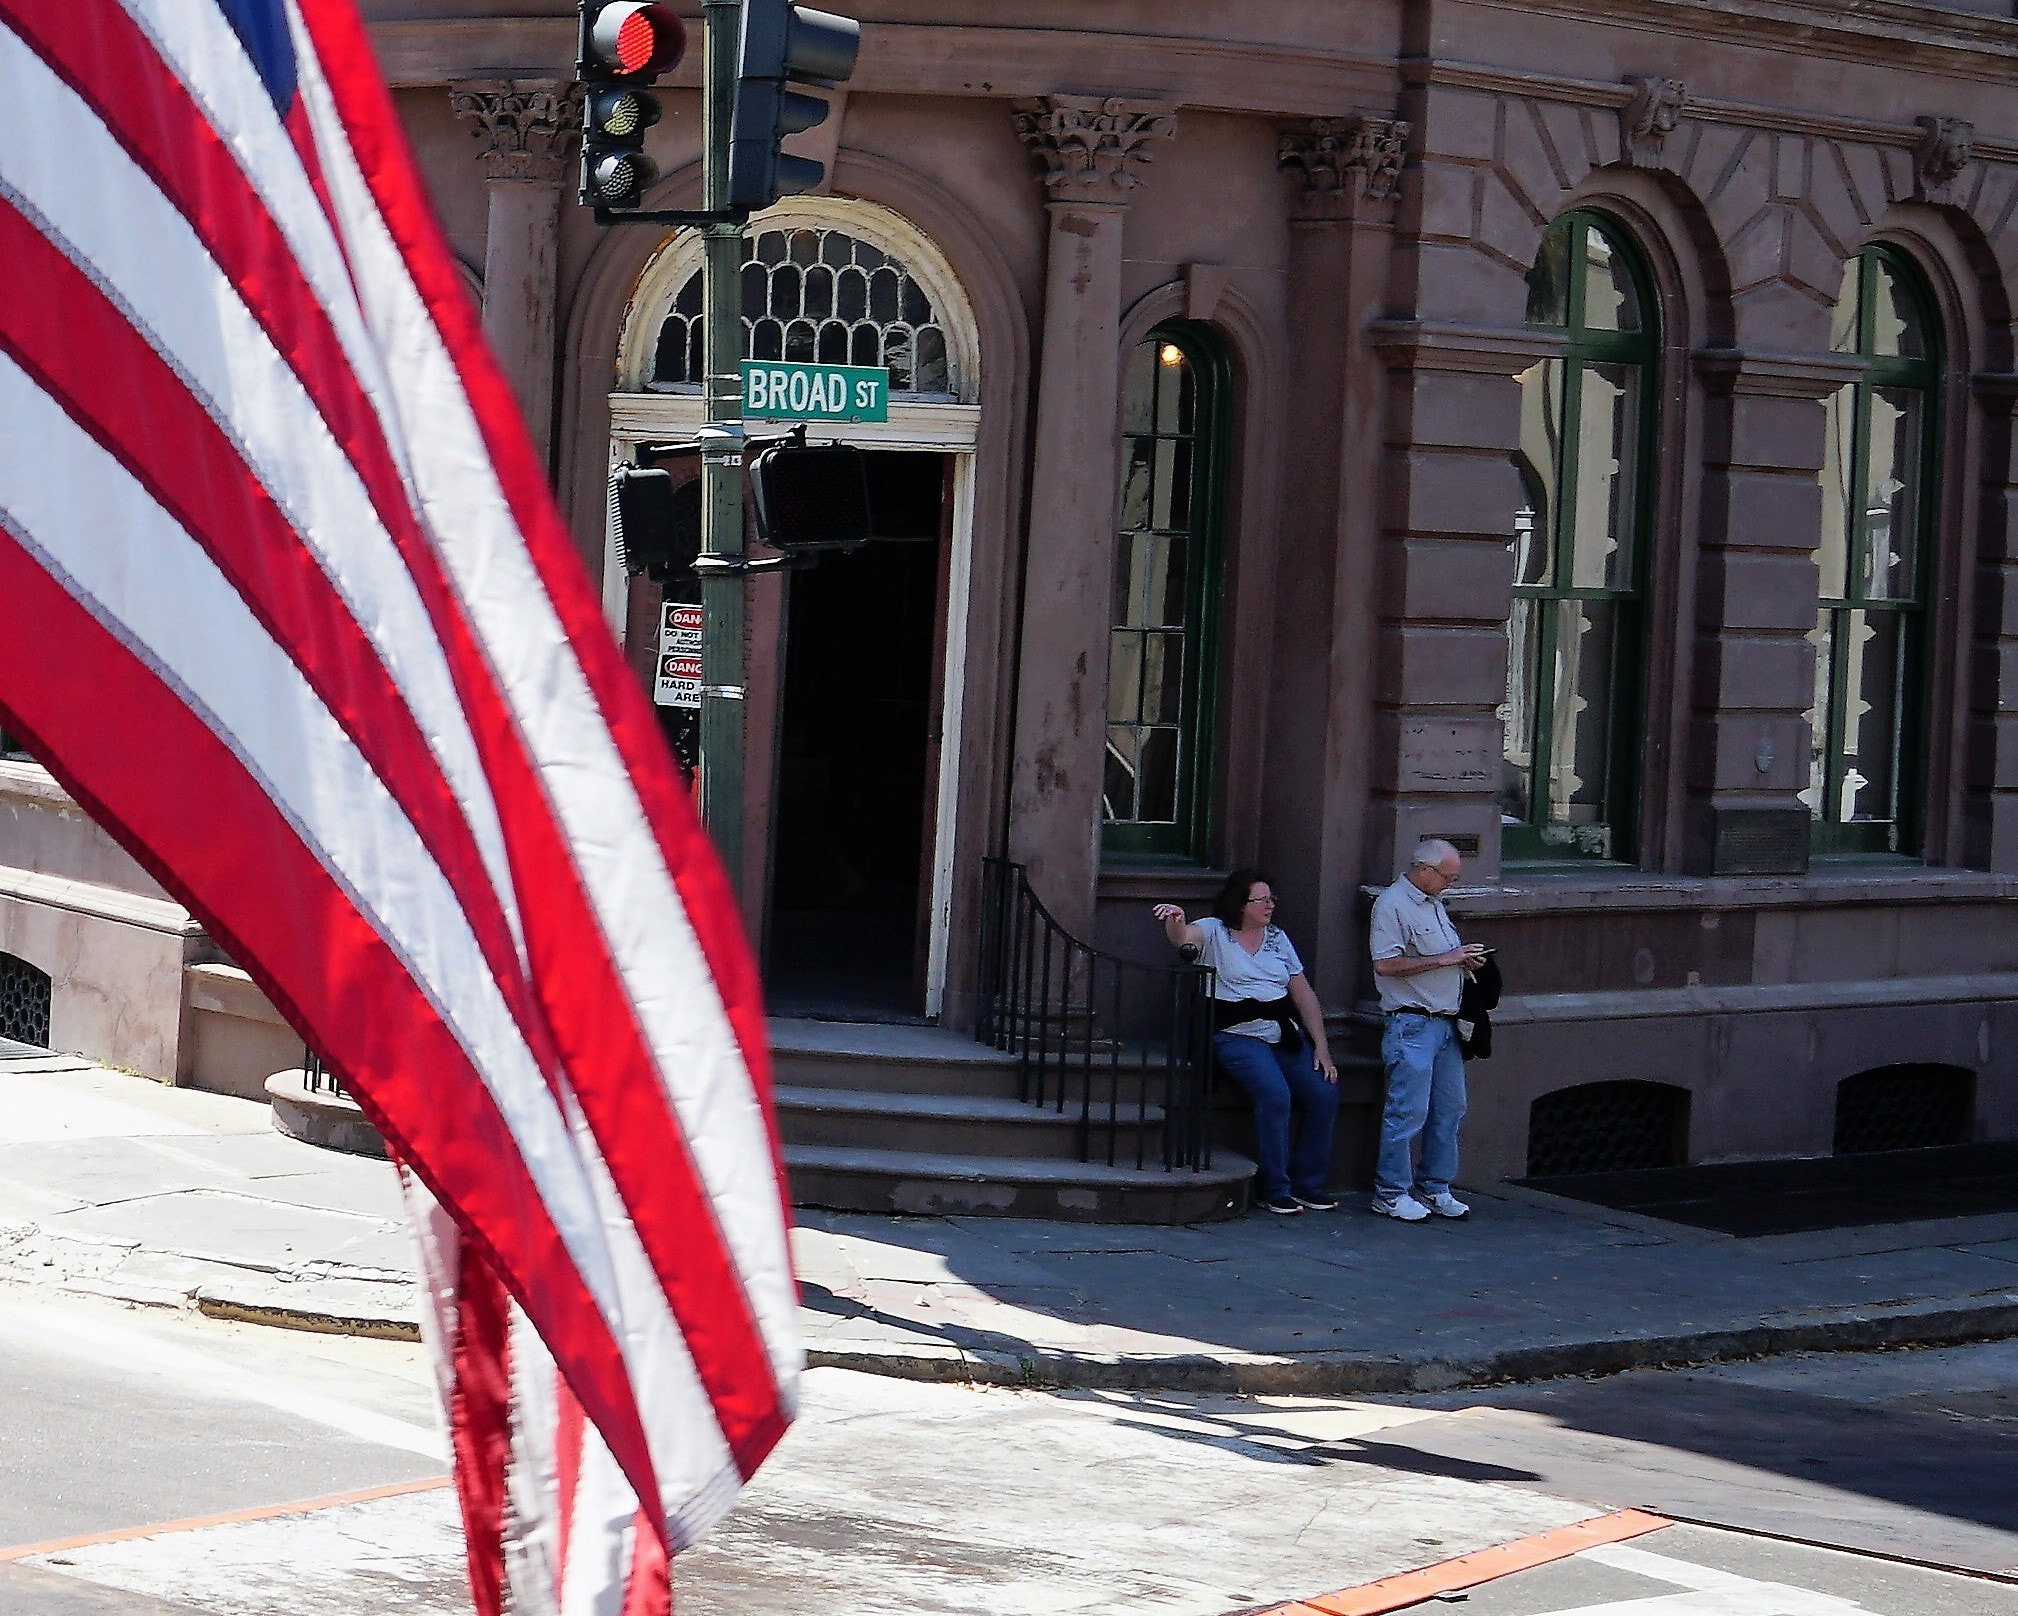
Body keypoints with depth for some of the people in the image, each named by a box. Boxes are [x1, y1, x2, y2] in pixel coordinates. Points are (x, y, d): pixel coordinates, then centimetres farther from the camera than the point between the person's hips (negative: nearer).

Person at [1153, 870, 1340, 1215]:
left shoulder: (1277, 937, 17)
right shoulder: (1213, 931, 3)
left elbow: (1303, 993, 15)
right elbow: (1183, 937, -20)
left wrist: (1321, 1046, 7)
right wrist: (1175, 920, -46)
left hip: (1287, 1033, 5)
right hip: (1239, 1036, -5)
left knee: (1324, 1094, -13)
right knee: (1275, 1095, -28)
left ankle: (1307, 1183, 4)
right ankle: (1274, 1189, -14)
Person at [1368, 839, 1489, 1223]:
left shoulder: (1434, 904, 19)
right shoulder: (1392, 904, -10)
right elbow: (1386, 964, -20)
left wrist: (1464, 960, 8)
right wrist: (1445, 959, -17)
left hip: (1444, 1022, 9)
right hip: (1411, 1024, -9)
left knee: (1449, 1109, 10)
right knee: (1408, 1111, -7)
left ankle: (1435, 1188, 19)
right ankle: (1391, 1193, 0)